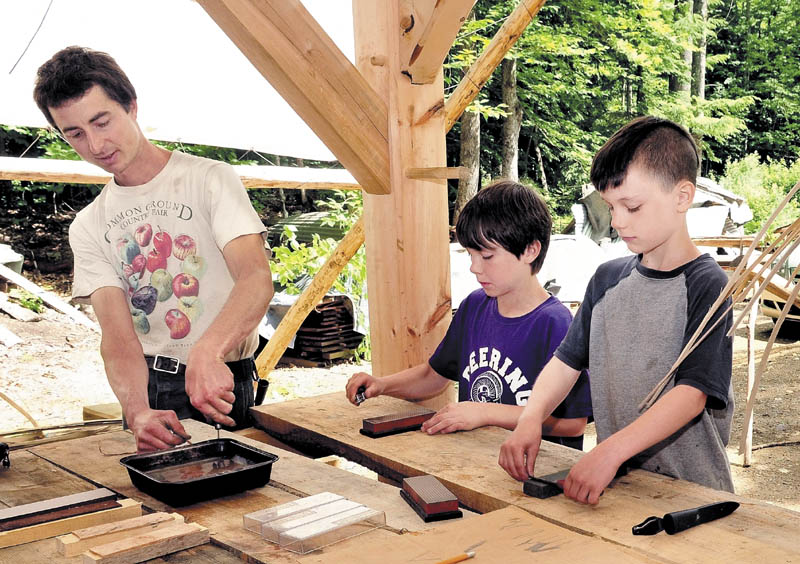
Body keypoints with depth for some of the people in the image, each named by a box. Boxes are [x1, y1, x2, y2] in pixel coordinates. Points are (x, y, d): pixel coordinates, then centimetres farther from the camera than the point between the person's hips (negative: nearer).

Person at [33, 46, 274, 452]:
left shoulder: (210, 179, -3)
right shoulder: (87, 228, 9)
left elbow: (257, 279, -18)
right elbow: (118, 335, -4)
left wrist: (207, 352, -37)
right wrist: (137, 411, -24)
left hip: (222, 387, -3)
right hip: (146, 390, 3)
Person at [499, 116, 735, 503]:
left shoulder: (707, 286, -7)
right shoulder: (607, 278, 12)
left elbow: (692, 394, -17)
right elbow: (567, 360, 12)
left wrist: (611, 450, -27)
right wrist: (531, 418, -7)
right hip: (614, 479, 4)